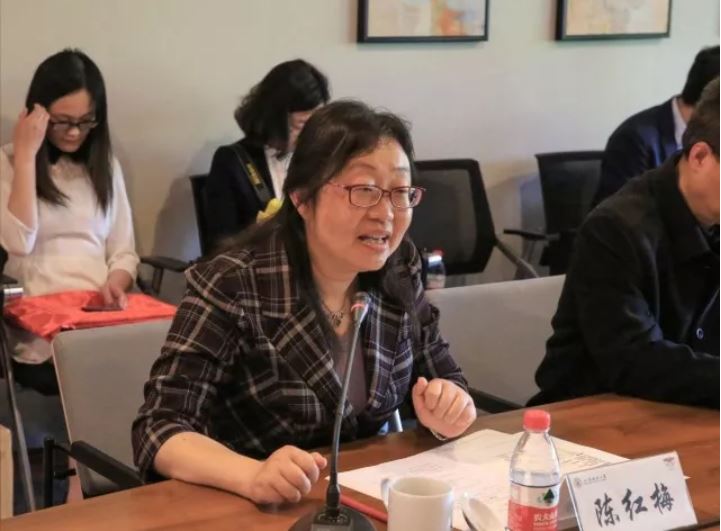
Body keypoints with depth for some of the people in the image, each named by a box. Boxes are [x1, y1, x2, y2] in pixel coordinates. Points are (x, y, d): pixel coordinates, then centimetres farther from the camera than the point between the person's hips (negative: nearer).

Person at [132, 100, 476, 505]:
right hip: (250, 512, -5)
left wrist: (449, 411, -14)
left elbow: (445, 379, 8)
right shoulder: (232, 288, -17)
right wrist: (254, 476, -38)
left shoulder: (398, 273, -2)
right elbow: (160, 431, -20)